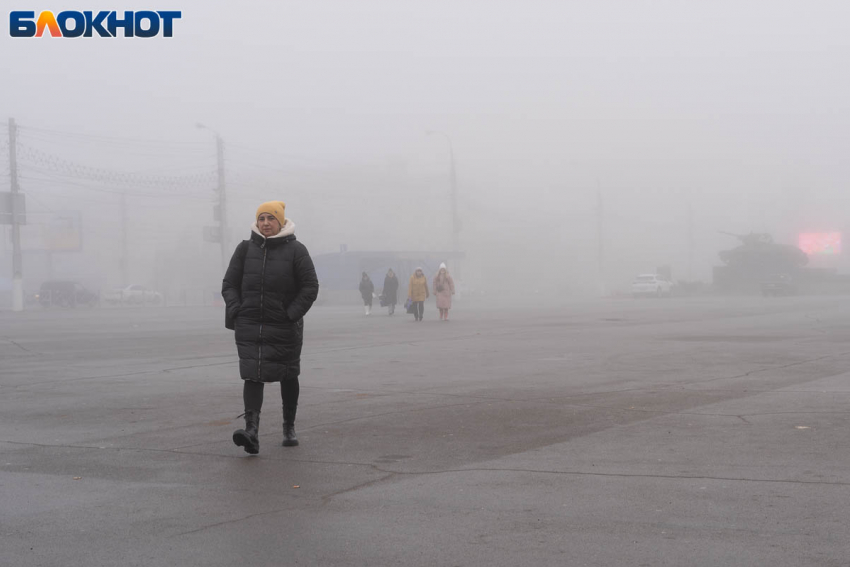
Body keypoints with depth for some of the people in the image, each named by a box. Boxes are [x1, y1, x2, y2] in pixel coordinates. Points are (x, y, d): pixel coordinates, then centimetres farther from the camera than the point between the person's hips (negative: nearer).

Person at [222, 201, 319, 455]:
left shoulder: (295, 250, -2)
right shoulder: (245, 248, 4)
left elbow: (310, 286, -2)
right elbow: (229, 284, 9)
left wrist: (292, 314, -11)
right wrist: (236, 312, -6)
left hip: (285, 328, 0)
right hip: (249, 327, 0)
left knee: (288, 376, 13)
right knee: (253, 374, -14)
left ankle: (289, 427, 30)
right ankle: (252, 430, -24)